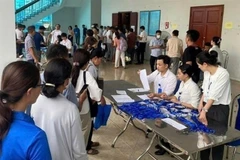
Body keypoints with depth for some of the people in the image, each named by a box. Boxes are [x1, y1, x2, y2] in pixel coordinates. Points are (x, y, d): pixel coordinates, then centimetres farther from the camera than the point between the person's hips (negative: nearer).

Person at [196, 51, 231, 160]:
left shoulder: (223, 74, -21)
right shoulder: (207, 72, 1)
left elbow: (214, 95, -26)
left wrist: (204, 111, -30)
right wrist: (201, 102, -1)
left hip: (219, 109, -7)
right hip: (207, 106, 7)